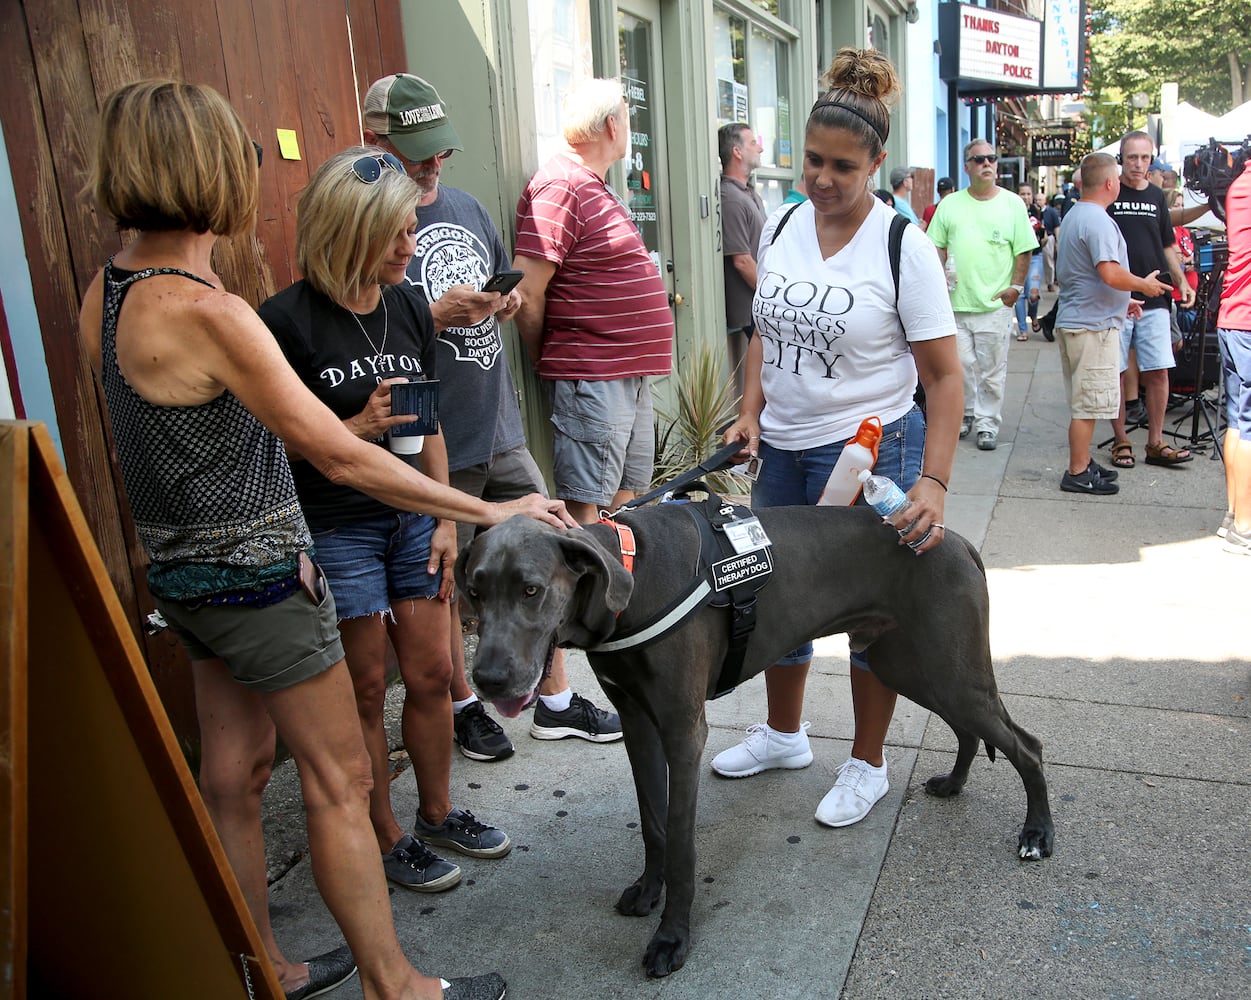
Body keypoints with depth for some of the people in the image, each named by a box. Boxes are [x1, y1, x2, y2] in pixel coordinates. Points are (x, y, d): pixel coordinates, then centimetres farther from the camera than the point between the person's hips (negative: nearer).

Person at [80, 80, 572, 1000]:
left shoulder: (109, 290, 2)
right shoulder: (208, 313, -25)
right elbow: (341, 456, -23)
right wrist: (490, 512, -18)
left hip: (184, 568, 9)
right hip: (254, 573, -9)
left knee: (234, 769, 18)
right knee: (339, 780, 4)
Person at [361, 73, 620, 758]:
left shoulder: (467, 207, 13)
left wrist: (506, 304, 1)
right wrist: (438, 316, -22)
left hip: (500, 426, 7)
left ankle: (556, 702, 28)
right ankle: (463, 706, 30)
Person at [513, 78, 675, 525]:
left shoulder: (596, 187, 18)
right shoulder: (560, 187, -14)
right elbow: (526, 292, -20)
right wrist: (548, 362, -5)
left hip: (632, 376, 10)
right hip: (592, 381, -10)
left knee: (628, 499, 17)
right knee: (584, 507, -2)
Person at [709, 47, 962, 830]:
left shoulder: (902, 247, -14)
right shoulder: (782, 228, 2)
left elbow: (944, 376, -13)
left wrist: (934, 481, -22)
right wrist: (752, 410, 0)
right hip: (784, 449, 6)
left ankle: (868, 764, 27)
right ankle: (785, 734, 39)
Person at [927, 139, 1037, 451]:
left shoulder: (1012, 203, 6)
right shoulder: (950, 204, 9)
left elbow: (1024, 250, 6)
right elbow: (937, 246, 12)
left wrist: (1016, 286, -3)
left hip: (995, 303, -1)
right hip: (955, 301, 2)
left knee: (991, 369, 2)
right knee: (960, 364, 6)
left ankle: (987, 423, 12)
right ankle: (965, 416, 23)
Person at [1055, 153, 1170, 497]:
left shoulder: (1073, 216, 16)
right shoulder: (1098, 221, -17)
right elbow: (1111, 273, -27)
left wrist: (1122, 301, 25)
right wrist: (1144, 285, -9)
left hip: (1073, 322, 10)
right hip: (1094, 326, -10)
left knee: (1083, 401, 17)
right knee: (1088, 403, -4)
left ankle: (1082, 463, 26)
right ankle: (1078, 474, 2)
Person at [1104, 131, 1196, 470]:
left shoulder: (1156, 196, 14)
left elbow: (1167, 245, 21)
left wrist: (1181, 280, 7)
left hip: (1154, 300, 4)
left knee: (1158, 371, 1)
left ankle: (1156, 443, 10)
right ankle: (1121, 441, 13)